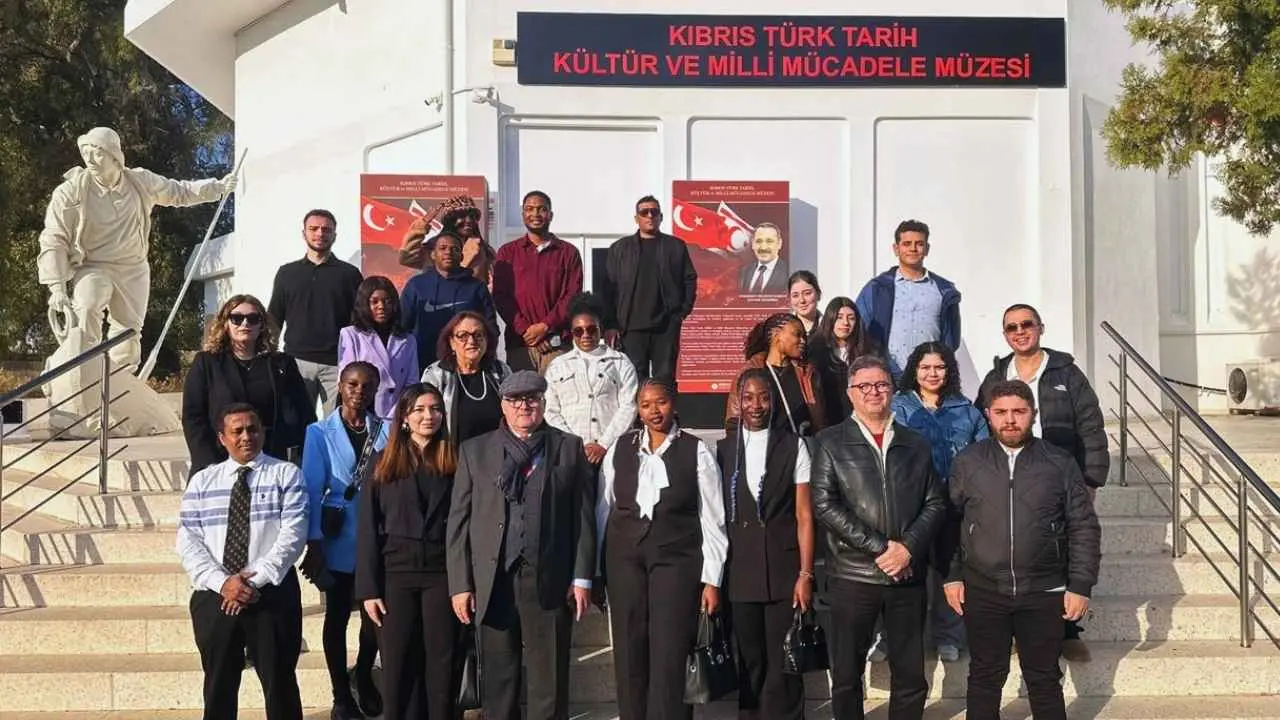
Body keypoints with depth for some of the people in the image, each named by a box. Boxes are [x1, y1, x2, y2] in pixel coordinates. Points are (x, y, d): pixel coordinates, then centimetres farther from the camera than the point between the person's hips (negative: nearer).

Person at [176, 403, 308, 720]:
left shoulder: (286, 474, 3)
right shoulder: (202, 481, 11)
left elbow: (293, 534, -7)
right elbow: (188, 541, 2)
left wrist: (257, 579, -16)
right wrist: (222, 582, -13)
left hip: (272, 593, -3)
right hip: (214, 596, 3)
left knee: (279, 683, 2)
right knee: (219, 685, 12)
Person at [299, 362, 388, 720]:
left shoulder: (386, 431, 1)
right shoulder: (320, 433, -4)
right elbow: (313, 491, -6)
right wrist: (313, 545, -11)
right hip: (339, 540, -2)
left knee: (376, 614, 10)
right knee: (337, 616, 11)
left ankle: (364, 678, 36)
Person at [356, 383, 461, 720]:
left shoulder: (454, 460, 4)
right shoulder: (384, 463, 5)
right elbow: (367, 529, 2)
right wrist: (368, 588, -5)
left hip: (442, 572, 0)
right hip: (397, 573, 0)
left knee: (441, 661, 3)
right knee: (398, 664, 5)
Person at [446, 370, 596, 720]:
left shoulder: (569, 448, 7)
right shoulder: (474, 451, 8)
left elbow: (583, 517, 4)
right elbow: (458, 521, 6)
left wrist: (582, 578, -2)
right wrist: (460, 584, -1)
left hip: (550, 582, -1)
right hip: (493, 582, 1)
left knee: (550, 683, 3)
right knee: (498, 681, 9)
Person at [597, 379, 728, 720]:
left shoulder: (696, 452, -1)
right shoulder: (620, 449, 6)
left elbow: (712, 519, -1)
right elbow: (603, 510, 8)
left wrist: (711, 581, -4)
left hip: (677, 559, -3)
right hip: (625, 558, 3)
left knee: (669, 657, -6)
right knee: (629, 655, 7)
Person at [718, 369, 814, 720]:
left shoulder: (793, 447, 2)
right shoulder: (724, 450, 7)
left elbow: (804, 516, 0)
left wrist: (805, 575, -5)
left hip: (784, 573, -2)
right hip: (740, 574, 2)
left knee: (783, 668, 0)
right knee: (750, 666, 9)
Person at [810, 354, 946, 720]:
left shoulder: (916, 445, 12)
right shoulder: (831, 443, 1)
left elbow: (935, 504, 7)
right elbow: (825, 505, -9)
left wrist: (907, 547, -10)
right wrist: (879, 547, -13)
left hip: (908, 575, 3)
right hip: (852, 575, -2)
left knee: (911, 676, 7)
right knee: (847, 675, 6)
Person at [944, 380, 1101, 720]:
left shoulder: (1060, 463, -2)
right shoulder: (967, 462, 0)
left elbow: (1084, 527, 0)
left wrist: (1081, 585, -4)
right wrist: (951, 576, 2)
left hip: (1044, 592, 0)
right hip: (983, 591, 1)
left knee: (1044, 679, 12)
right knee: (985, 677, 11)